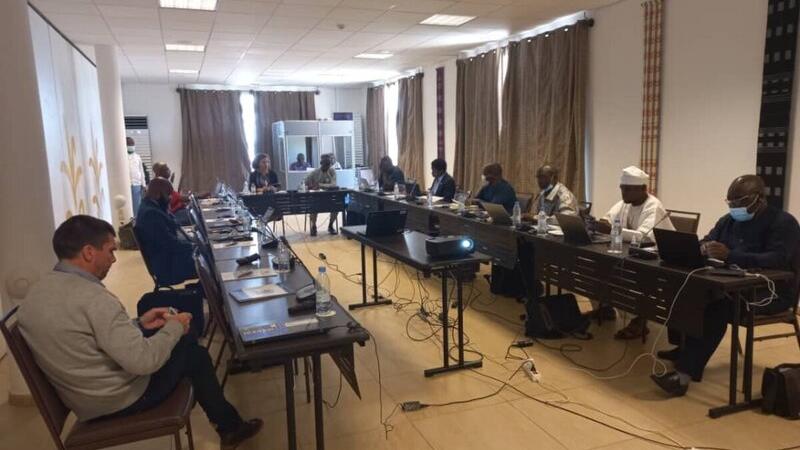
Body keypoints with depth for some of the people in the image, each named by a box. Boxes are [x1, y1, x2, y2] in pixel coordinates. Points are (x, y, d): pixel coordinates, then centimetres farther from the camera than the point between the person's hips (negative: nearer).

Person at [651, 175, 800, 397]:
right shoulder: (729, 220, 11)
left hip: (771, 291, -8)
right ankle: (684, 348, -2)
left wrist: (730, 256, -37)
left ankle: (686, 373, -38)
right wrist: (705, 247, -15)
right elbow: (706, 241, 12)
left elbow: (777, 260, -26)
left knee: (717, 303, -34)